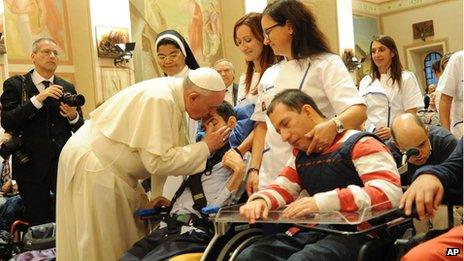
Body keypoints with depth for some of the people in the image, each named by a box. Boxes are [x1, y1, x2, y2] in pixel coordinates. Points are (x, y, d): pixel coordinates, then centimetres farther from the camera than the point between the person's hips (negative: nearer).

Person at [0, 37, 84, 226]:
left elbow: (80, 129, 11)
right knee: (40, 225, 4)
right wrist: (38, 99, -20)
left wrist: (74, 116, -11)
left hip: (64, 164, 2)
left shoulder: (67, 88, 11)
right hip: (32, 166, -2)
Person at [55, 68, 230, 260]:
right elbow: (157, 161, -27)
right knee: (104, 245, 0)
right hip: (92, 165, -9)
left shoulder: (174, 92, 0)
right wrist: (205, 147, -20)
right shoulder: (159, 100, -28)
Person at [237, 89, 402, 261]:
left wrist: (321, 202, -28)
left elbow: (389, 192, -20)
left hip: (355, 233, -7)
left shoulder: (359, 144, -7)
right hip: (313, 232, 7)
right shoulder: (301, 153, 19)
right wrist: (261, 200, -6)